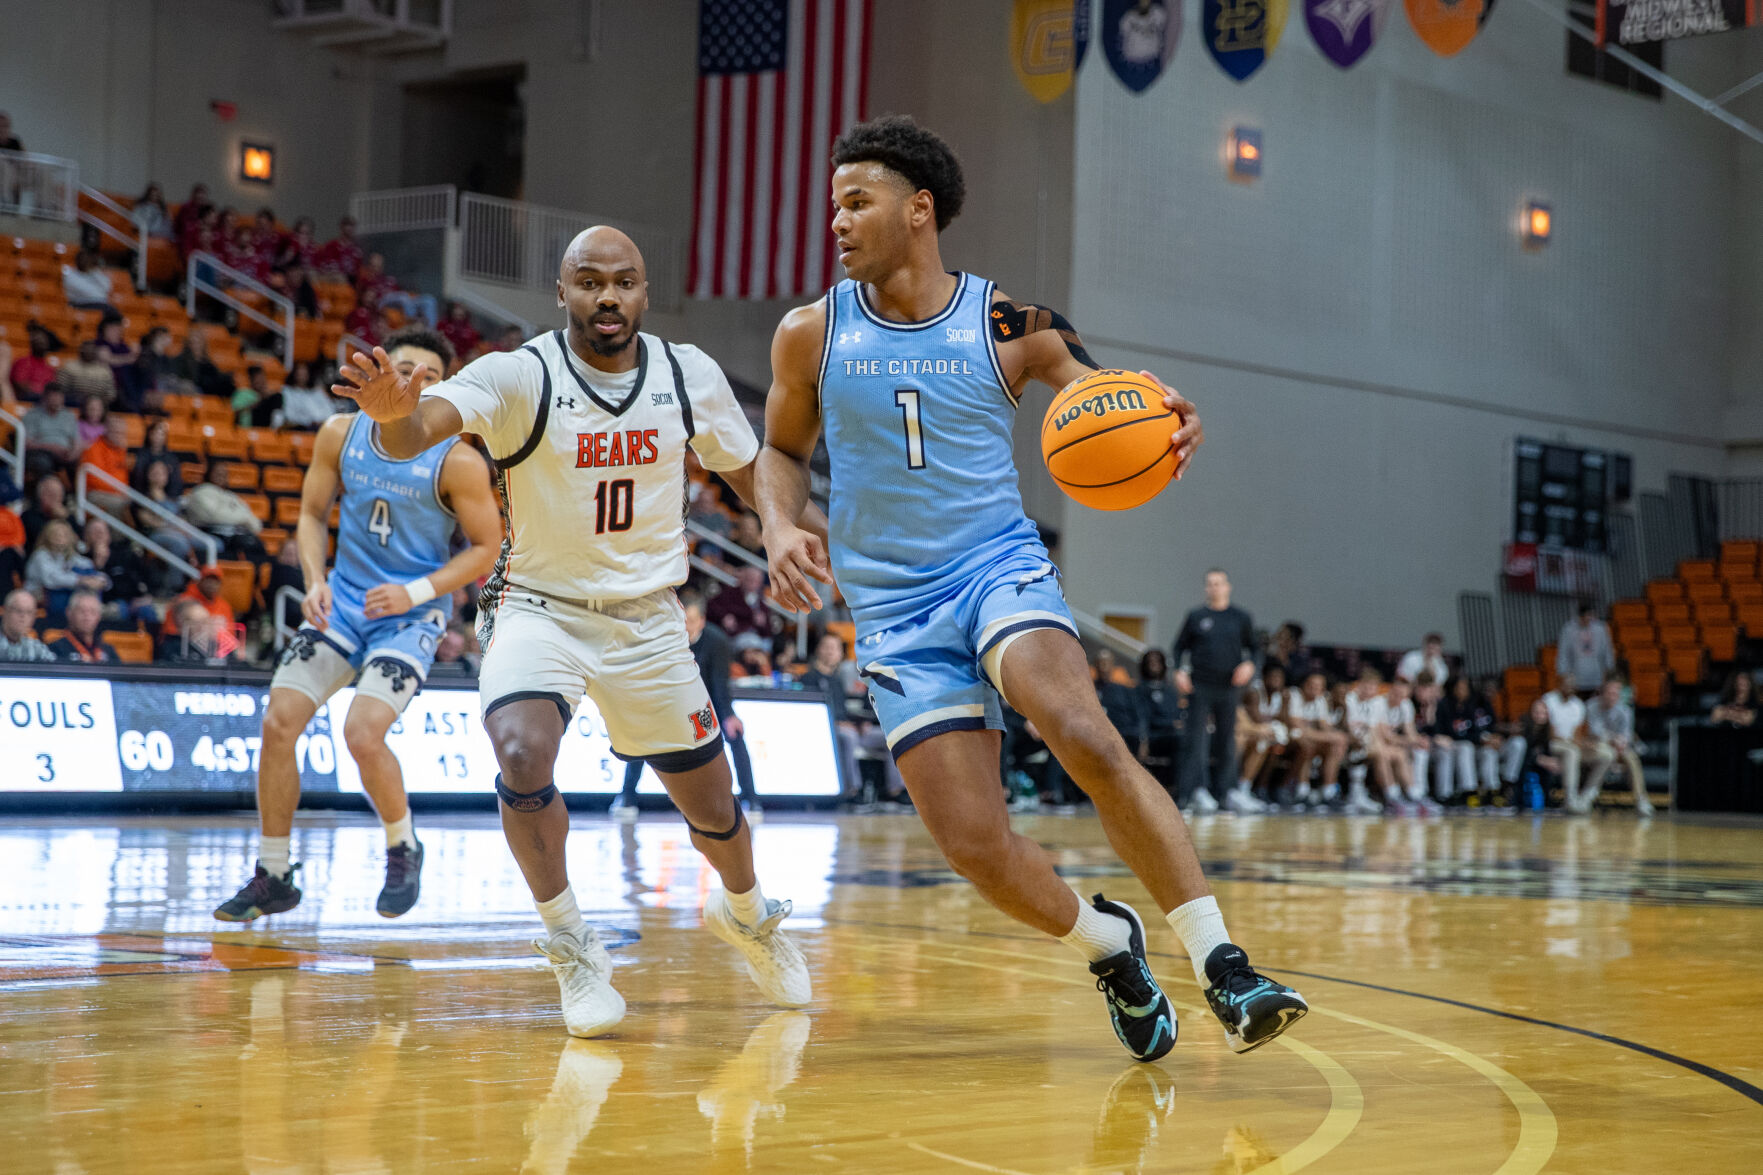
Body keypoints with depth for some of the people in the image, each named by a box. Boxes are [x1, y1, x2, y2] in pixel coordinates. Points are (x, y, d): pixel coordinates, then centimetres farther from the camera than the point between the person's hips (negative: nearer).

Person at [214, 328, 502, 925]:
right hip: (344, 602, 5)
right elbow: (312, 514, 8)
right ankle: (273, 878, 8)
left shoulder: (457, 461, -14)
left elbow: (487, 548, -7)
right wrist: (315, 581, -9)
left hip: (411, 614, -5)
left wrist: (416, 592, -18)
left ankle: (403, 850, 8)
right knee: (278, 723, -7)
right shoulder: (340, 435, -2)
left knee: (362, 733, -22)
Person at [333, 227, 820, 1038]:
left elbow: (750, 476, 11)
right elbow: (419, 429, -37)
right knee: (522, 756, -31)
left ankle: (745, 914, 48)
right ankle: (572, 948, -10)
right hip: (539, 608, -3)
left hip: (648, 620, 3)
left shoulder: (691, 376, -6)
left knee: (712, 807, 12)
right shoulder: (519, 376, -18)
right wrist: (394, 413, -60)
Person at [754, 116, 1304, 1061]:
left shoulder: (1012, 328, -3)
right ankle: (1106, 943, 21)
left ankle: (1222, 970, -27)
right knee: (976, 847, -10)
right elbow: (782, 449, 16)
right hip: (893, 607, 2)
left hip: (999, 566, -2)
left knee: (1086, 737, -31)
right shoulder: (812, 334, 2)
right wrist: (780, 526, -5)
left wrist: (1166, 433, -23)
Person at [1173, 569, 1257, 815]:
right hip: (1200, 686, -1)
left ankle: (1225, 790, 12)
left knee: (1227, 739, 5)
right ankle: (1196, 790, -7)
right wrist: (1180, 670, -5)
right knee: (1196, 737, -6)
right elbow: (1181, 646, 11)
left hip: (1229, 686, 1)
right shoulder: (1196, 617, 6)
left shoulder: (1241, 618, 9)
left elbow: (1252, 647, 15)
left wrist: (1249, 665, -5)